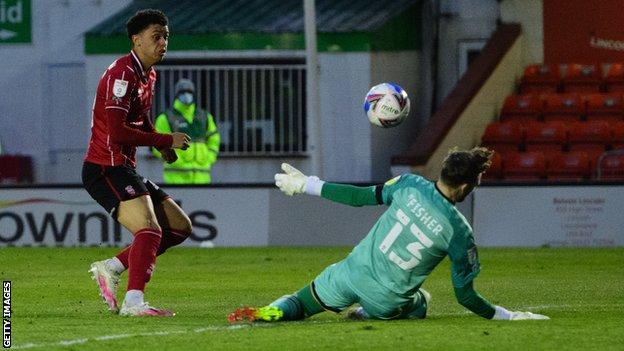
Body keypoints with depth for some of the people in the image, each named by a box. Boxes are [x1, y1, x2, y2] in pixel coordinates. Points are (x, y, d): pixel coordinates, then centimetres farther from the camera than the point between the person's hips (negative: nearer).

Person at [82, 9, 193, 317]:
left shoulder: (147, 75, 15)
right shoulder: (122, 74, -16)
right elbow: (116, 131, -24)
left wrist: (162, 145, 10)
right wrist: (166, 140, -18)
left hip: (124, 170, 10)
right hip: (105, 170, -10)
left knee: (180, 227, 8)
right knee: (150, 230, -25)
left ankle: (110, 268, 10)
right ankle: (133, 302, -34)